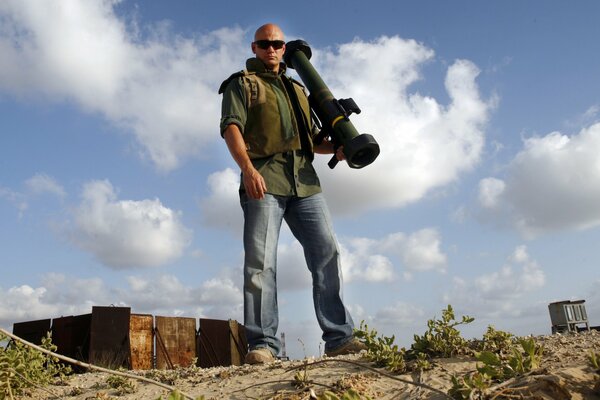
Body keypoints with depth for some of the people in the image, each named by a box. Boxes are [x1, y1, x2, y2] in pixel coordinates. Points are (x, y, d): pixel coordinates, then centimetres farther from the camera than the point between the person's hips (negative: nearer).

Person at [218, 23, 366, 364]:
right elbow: (232, 128, -4)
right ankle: (263, 344, -6)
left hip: (304, 180, 5)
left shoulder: (297, 89, 30)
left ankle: (339, 337, 2)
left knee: (327, 252, -3)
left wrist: (336, 147, 7)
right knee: (261, 260, -10)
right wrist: (247, 168, -22)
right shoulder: (242, 84, 13)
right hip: (264, 179, -5)